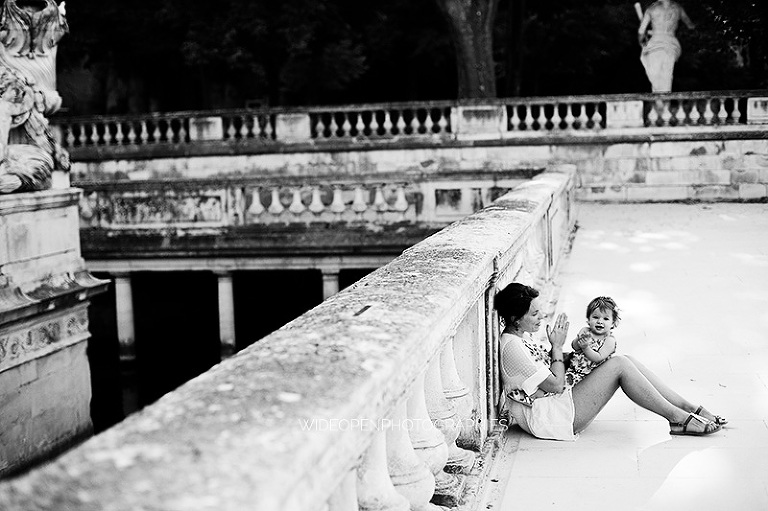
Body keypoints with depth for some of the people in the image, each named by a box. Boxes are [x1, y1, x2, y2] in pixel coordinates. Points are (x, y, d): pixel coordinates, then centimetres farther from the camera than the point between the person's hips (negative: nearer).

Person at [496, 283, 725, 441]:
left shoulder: (521, 336, 14)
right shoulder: (511, 346, -18)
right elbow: (555, 384, -18)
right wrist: (557, 346, -7)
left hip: (560, 403, 10)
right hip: (547, 418, -10)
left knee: (627, 361, -3)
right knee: (619, 365, -18)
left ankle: (688, 408, -1)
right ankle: (678, 418, -10)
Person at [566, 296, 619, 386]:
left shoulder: (609, 340, -6)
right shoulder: (585, 331, 7)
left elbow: (598, 358, -15)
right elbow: (574, 347, -4)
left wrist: (585, 347, -25)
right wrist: (579, 340, -25)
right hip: (574, 369, 3)